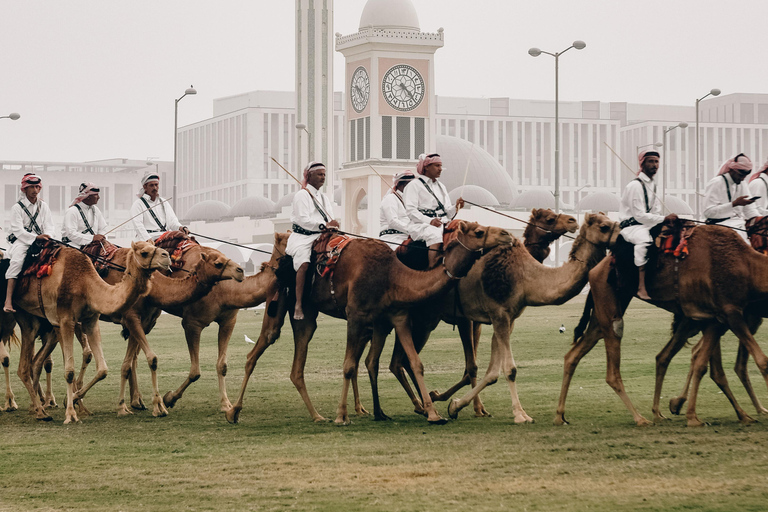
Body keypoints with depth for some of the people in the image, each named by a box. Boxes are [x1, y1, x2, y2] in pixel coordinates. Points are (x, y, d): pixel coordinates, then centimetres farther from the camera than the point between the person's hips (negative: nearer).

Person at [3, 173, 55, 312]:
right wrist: (36, 237, -18)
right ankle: (8, 300, -40)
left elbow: (49, 226, 11)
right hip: (21, 241, -4)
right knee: (17, 261, -32)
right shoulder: (17, 207, 2)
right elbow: (18, 230, -8)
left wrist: (46, 237, -11)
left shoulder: (43, 206, 16)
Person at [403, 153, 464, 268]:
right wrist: (430, 221, -20)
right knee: (435, 235, -38)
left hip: (443, 224, 6)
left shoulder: (441, 187, 26)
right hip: (421, 226, -6)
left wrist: (456, 207, -2)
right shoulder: (414, 185, 5)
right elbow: (411, 210, -7)